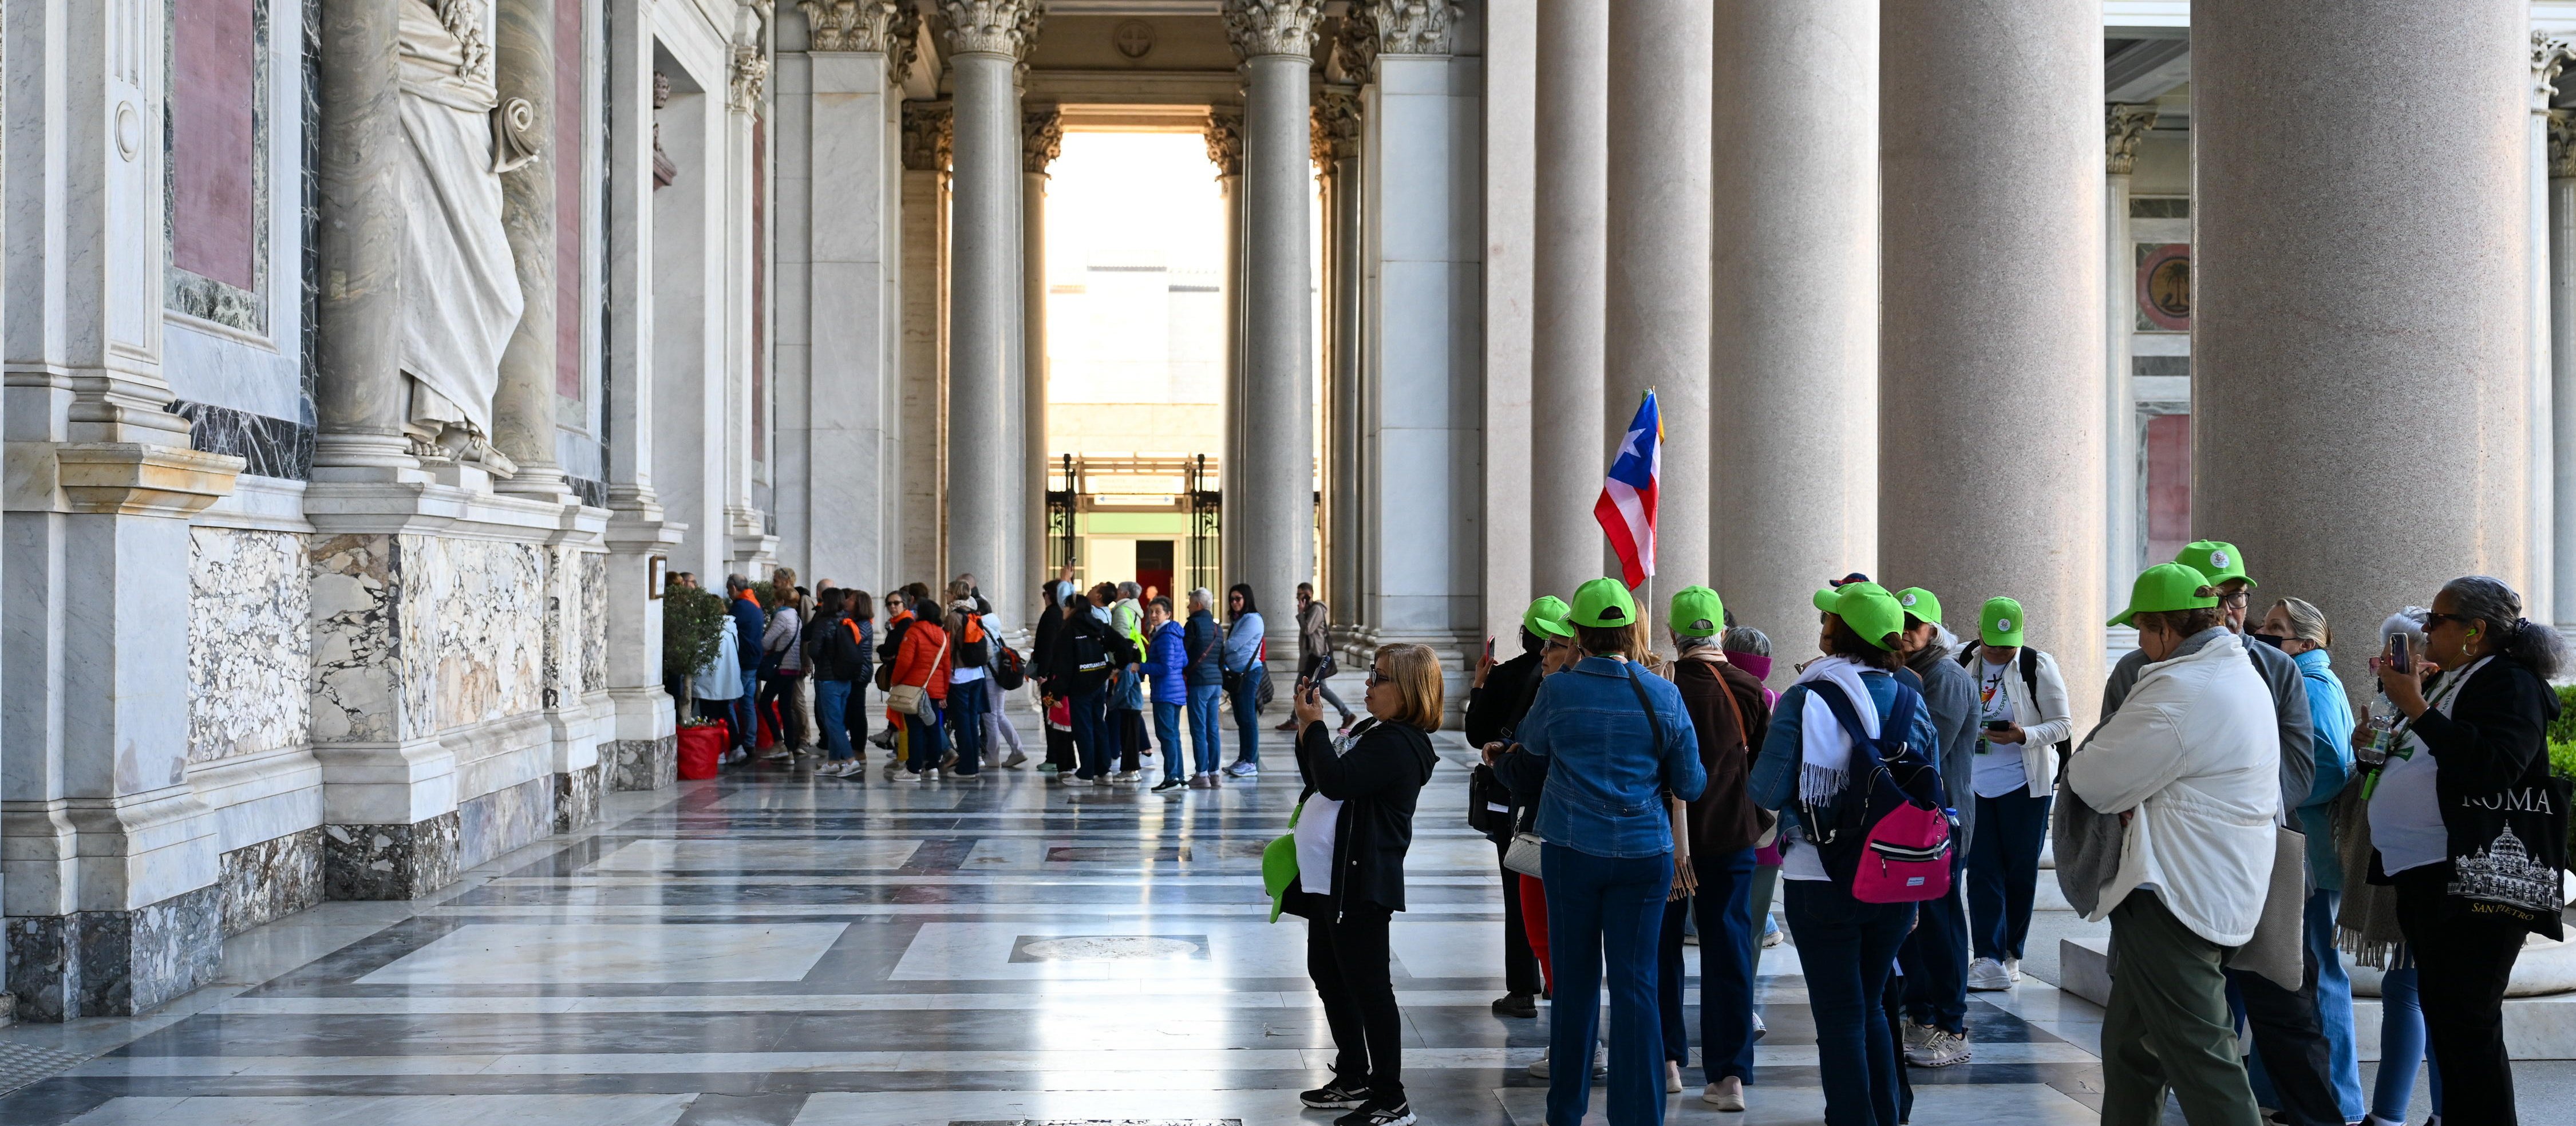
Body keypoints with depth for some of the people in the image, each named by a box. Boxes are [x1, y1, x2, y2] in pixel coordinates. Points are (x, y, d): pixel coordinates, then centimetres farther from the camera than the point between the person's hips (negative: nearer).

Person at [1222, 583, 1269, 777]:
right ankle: (1242, 760, 17)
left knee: (1248, 718, -8)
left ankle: (1251, 763, -8)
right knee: (1241, 718, 12)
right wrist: (1224, 666, 3)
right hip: (1237, 674, 10)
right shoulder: (1238, 620, 19)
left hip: (1249, 673, -10)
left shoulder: (1252, 620, -11)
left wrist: (1217, 652, 2)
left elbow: (1233, 645, -15)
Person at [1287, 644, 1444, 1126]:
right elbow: (1319, 778, 22)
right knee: (1328, 975, 19)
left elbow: (1335, 781, -27)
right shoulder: (1369, 731, 16)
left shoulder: (1397, 743, -17)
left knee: (1367, 985, -7)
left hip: (1359, 882, -11)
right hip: (1329, 877, 11)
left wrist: (1314, 725, -16)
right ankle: (1354, 1080, 31)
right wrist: (1307, 727, 8)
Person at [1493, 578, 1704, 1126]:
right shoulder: (1664, 696, -4)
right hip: (1644, 854, 0)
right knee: (1636, 984, 2)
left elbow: (1529, 754, 12)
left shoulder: (1556, 691, -6)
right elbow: (1691, 783, 3)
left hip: (1571, 850, 0)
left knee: (1575, 982, 10)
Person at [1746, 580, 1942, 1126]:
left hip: (1822, 882, -5)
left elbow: (1768, 790, -15)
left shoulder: (1805, 700, -14)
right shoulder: (1911, 701, 1)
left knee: (1839, 1015, 4)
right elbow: (1931, 790, 8)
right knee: (1871, 1004, 20)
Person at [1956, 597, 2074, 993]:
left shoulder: (2038, 666, -7)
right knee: (1982, 870, -2)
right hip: (1974, 784, 3)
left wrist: (2023, 736, -22)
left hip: (2024, 785, -3)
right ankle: (1989, 958, -2)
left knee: (2021, 871, 5)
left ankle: (2011, 955, 18)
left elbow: (2063, 725, -7)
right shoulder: (1963, 663, 3)